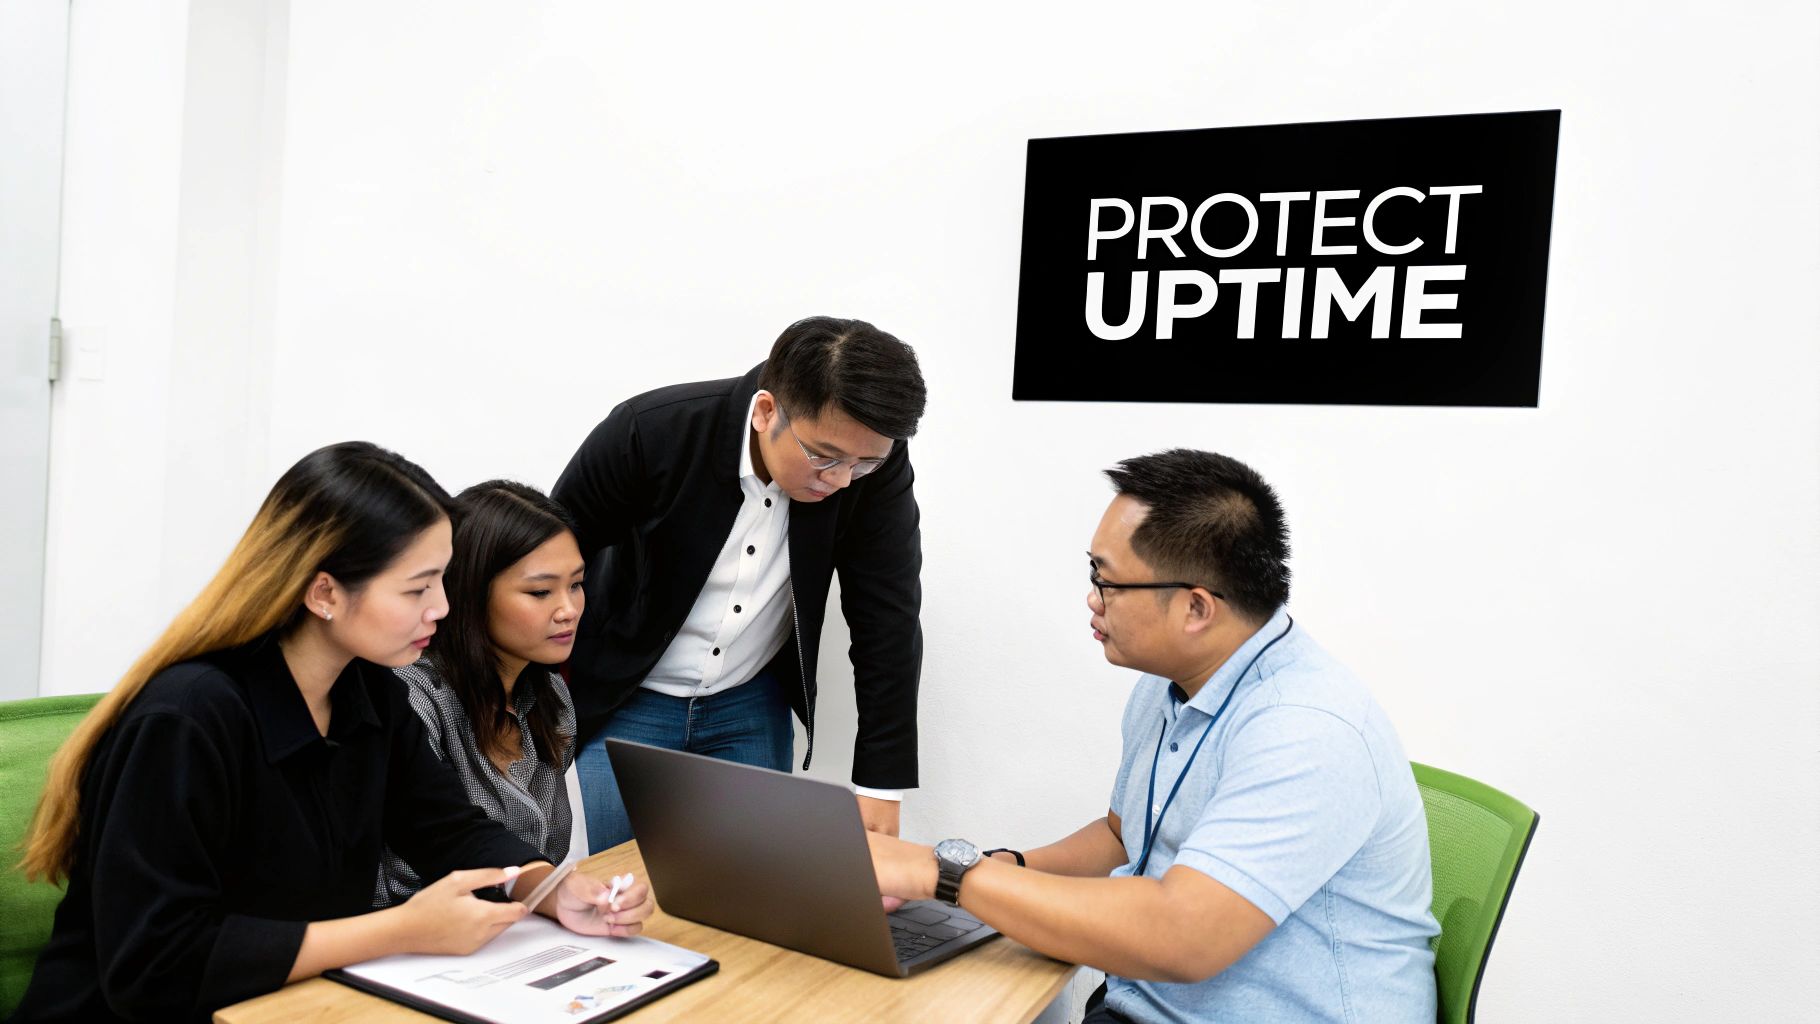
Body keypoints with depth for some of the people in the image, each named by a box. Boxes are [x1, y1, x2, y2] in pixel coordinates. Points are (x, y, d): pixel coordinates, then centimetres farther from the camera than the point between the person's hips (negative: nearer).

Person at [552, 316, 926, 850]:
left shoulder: (875, 468, -21)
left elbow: (888, 622, -16)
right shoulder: (651, 430, -26)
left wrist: (879, 789, -17)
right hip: (628, 699, -2)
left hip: (753, 705, 2)